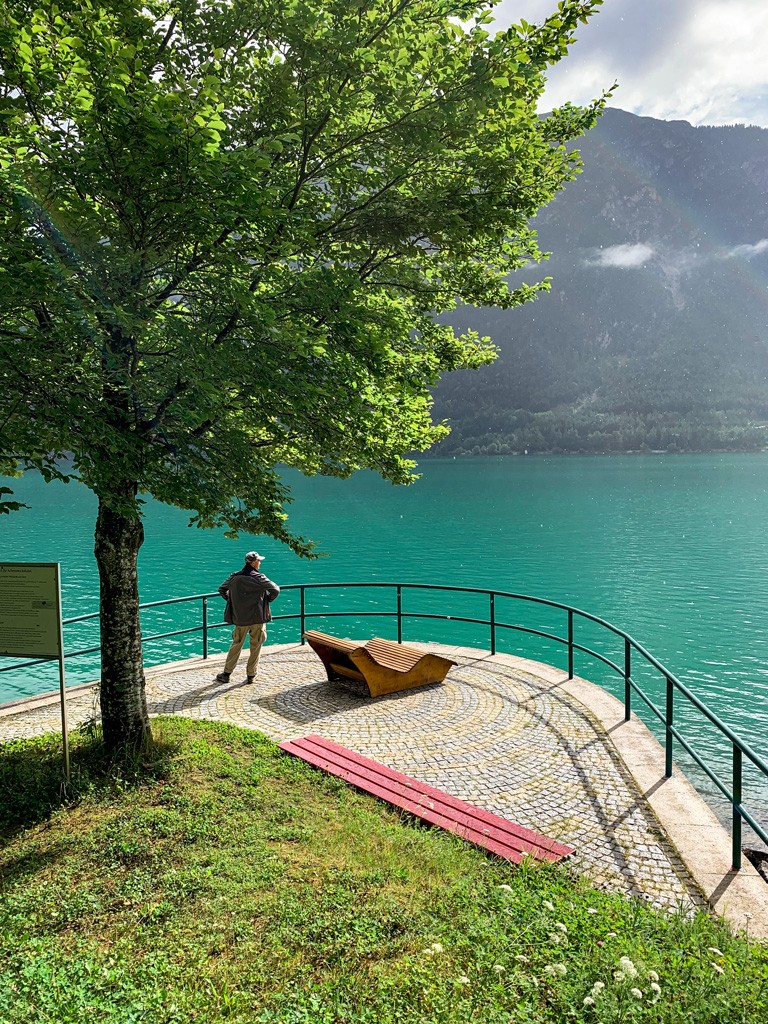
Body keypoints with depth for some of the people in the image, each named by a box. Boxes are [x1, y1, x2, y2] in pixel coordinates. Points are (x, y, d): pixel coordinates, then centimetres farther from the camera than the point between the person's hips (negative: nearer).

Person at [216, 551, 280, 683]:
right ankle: (251, 675, 15)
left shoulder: (234, 577, 1)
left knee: (236, 645, 16)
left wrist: (231, 600, 17)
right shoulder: (258, 577, -13)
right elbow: (275, 590, -17)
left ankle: (227, 673, 19)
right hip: (258, 618, -3)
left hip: (240, 618, 4)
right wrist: (268, 601, 0)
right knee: (255, 647, 9)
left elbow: (221, 589, 12)